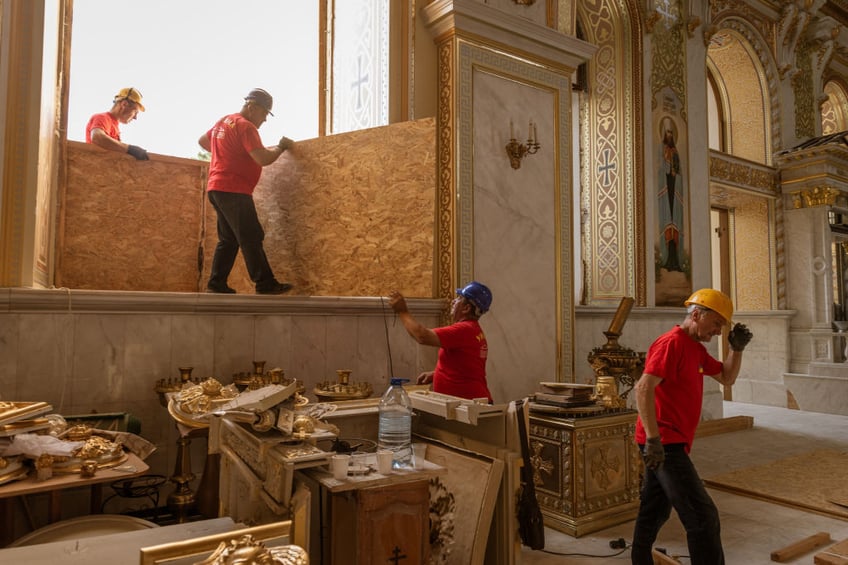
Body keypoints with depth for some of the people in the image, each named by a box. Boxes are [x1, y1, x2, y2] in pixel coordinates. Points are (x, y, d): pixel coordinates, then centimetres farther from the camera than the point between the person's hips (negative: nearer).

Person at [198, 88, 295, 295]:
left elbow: (202, 140, 32)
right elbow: (263, 159, -20)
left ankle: (216, 283, 11)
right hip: (233, 191, -10)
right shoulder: (246, 126, -11)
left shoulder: (224, 121, 18)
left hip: (217, 188, 10)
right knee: (251, 239, -9)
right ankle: (265, 284, -9)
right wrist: (281, 146, -5)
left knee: (228, 239, 12)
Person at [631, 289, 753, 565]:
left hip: (667, 442, 10)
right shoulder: (672, 343, -16)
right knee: (703, 516, -7)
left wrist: (737, 348, 8)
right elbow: (643, 388, -25)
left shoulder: (696, 348, 16)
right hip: (664, 443, -10)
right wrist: (653, 438, -27)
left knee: (654, 512, 18)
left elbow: (727, 378, 24)